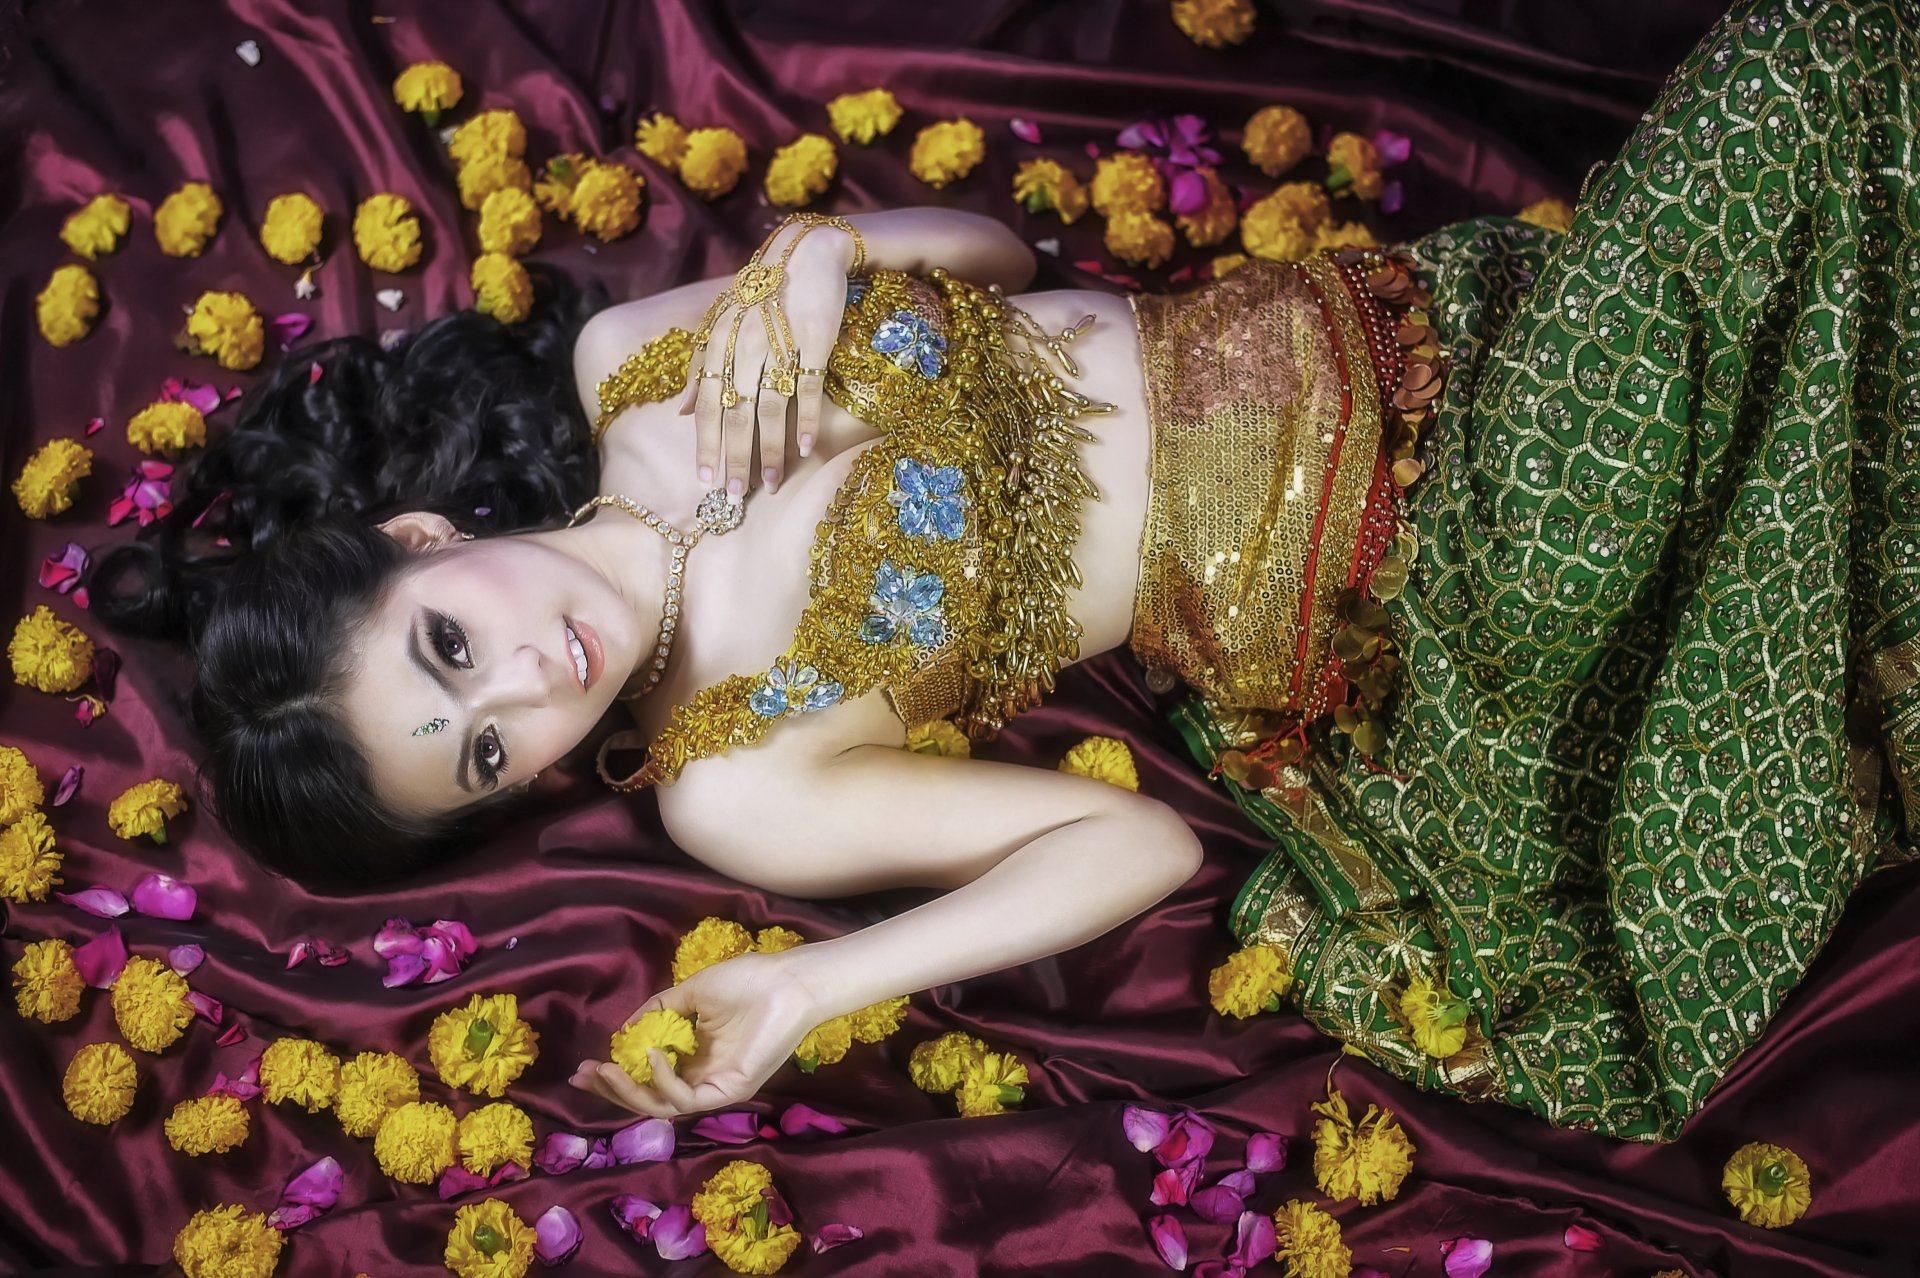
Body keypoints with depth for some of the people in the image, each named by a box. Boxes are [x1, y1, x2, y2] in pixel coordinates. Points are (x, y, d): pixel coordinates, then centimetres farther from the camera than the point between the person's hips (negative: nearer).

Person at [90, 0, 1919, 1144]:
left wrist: (818, 259, -16)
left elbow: (992, 248, 7)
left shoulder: (633, 358, -3)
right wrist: (812, 987, -24)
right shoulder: (736, 785, -12)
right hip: (1362, 597, -4)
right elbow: (1131, 840, -12)